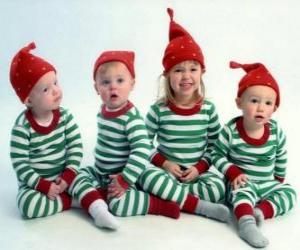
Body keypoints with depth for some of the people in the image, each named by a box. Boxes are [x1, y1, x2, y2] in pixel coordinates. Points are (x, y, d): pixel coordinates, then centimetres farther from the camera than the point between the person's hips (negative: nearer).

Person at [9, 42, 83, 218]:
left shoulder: (65, 116, -5)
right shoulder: (22, 128, -17)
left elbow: (76, 146, -6)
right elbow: (20, 164, -17)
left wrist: (68, 176, -17)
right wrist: (44, 186, -22)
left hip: (62, 177, 3)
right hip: (35, 183, -3)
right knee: (29, 205, -30)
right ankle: (69, 199, -16)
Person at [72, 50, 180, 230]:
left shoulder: (132, 117, -23)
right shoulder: (103, 110, 3)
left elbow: (142, 150, -30)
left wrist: (124, 181, -30)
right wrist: (99, 166, 15)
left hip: (122, 176, -8)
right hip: (100, 172, 8)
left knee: (118, 204, -26)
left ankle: (160, 204, -13)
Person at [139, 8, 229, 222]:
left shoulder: (208, 109, -3)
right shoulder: (159, 110, -6)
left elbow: (215, 144, 4)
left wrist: (200, 167, -10)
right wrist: (164, 163, -12)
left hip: (196, 171, 1)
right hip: (165, 169, -1)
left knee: (218, 187, -28)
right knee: (148, 176, -33)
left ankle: (166, 195, -19)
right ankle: (199, 206, -29)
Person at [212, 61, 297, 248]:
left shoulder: (276, 132, -6)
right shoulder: (230, 131, -16)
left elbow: (281, 159, 11)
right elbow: (218, 155, -7)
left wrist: (279, 181, 15)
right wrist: (233, 173, -19)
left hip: (268, 183, 5)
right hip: (242, 182, -4)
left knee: (289, 193, -14)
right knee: (242, 190, -34)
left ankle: (261, 211, -29)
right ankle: (247, 223, -52)